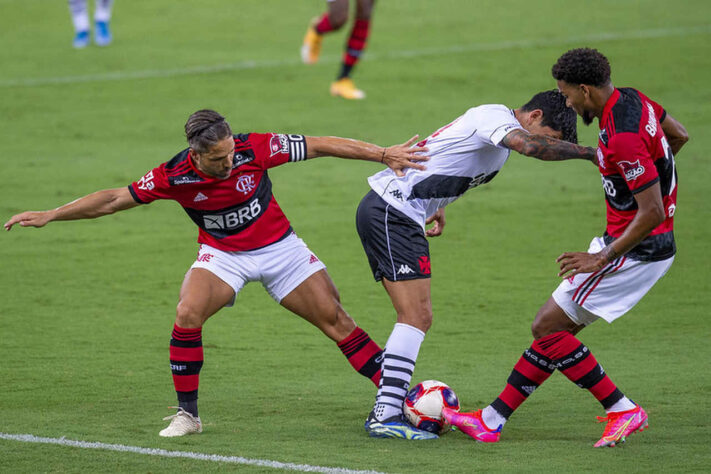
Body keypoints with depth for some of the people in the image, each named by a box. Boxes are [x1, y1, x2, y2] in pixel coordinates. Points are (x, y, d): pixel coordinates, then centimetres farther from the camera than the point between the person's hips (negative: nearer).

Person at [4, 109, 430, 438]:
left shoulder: (254, 149, -25)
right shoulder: (174, 177, -22)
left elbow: (320, 146, -17)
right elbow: (115, 199, -11)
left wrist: (385, 155, -19)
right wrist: (49, 215, -12)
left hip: (279, 247, 0)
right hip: (222, 255, 0)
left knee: (335, 320, -6)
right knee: (188, 314, -24)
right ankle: (187, 414, -11)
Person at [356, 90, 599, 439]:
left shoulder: (492, 120, 18)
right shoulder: (494, 117, -12)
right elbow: (530, 145, -33)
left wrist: (436, 205, 32)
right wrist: (589, 153, -27)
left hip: (383, 210, 10)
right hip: (394, 215, -10)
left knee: (418, 318, 10)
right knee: (416, 317, -14)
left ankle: (388, 407, 10)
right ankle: (386, 417, -18)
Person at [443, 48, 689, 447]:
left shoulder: (623, 138, -27)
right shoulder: (633, 100, 2)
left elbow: (652, 212, -27)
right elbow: (679, 135, 20)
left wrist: (602, 258, -20)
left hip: (637, 250, -10)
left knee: (548, 327, -5)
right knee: (557, 328, 11)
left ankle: (623, 410, 0)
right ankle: (492, 420, 15)